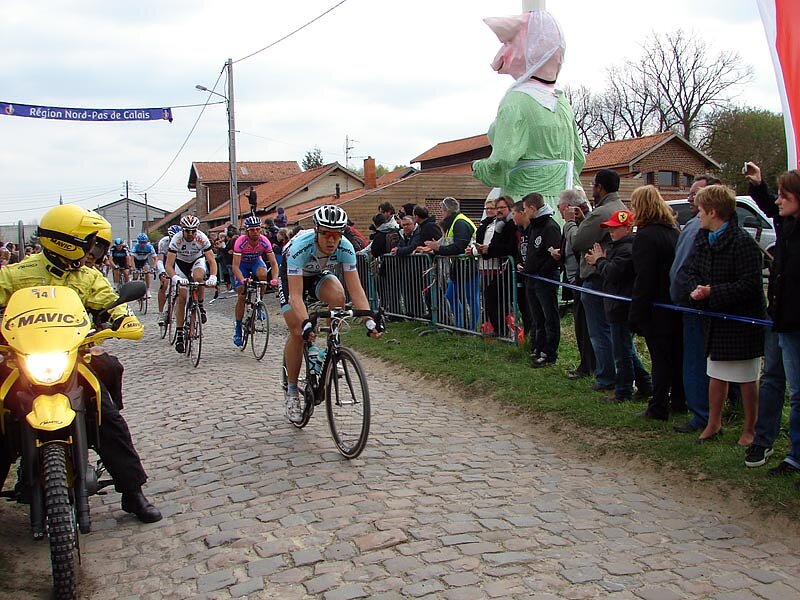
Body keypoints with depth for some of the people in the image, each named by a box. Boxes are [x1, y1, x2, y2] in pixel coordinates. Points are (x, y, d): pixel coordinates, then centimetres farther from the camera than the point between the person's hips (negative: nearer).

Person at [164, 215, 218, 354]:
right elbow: (168, 265, -32)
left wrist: (213, 277, -44)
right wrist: (175, 278, -52)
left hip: (198, 260, 0)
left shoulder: (202, 238, -27)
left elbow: (212, 261, -26)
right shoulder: (176, 240, -29)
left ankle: (201, 307, -10)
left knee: (198, 277, -36)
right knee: (181, 297, -11)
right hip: (181, 263, 0)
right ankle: (179, 334, -5)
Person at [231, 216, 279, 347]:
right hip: (242, 264, -1)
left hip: (256, 262, 1)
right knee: (241, 295, -12)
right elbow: (235, 266, -35)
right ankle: (238, 327, 3)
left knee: (262, 274, -35)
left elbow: (273, 263, -24)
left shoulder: (264, 241, -25)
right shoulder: (241, 242, -31)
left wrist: (275, 278, -42)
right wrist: (242, 279, -53)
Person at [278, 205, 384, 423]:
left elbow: (355, 289, -29)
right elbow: (295, 295, -42)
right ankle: (291, 391, 0)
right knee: (298, 332, -17)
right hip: (291, 277, -3)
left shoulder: (345, 248, -29)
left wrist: (369, 320, -41)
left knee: (337, 297, -31)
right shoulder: (300, 247, -38)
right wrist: (306, 323, -57)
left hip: (319, 275, 3)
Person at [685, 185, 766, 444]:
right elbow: (692, 272, 12)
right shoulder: (703, 240, 5)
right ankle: (714, 424, 30)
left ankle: (749, 429, 22)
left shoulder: (743, 242, -19)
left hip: (742, 322, -7)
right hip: (716, 320, 7)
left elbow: (750, 285, -23)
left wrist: (712, 292, -23)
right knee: (716, 375, 16)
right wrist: (696, 288, -9)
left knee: (746, 380, 7)